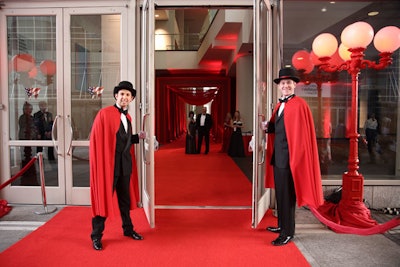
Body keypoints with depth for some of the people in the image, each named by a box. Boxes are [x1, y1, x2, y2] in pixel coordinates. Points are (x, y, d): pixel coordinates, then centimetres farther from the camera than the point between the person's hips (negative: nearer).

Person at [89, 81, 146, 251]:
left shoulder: (127, 117, 12)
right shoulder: (104, 114, -11)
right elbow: (96, 140, -14)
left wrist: (138, 137, 5)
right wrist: (100, 162, -17)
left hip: (125, 163, 7)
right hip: (108, 163, -7)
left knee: (125, 198, 18)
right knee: (104, 198, 3)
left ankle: (128, 229, 34)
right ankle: (96, 236, 19)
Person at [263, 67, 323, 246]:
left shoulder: (299, 105, -12)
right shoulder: (279, 106, 14)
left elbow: (301, 134, -17)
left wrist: (295, 157, -19)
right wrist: (268, 126, 1)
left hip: (289, 158, -8)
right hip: (277, 157, 8)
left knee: (287, 196, 1)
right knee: (280, 194, 18)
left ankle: (288, 233, 14)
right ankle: (282, 226, 34)